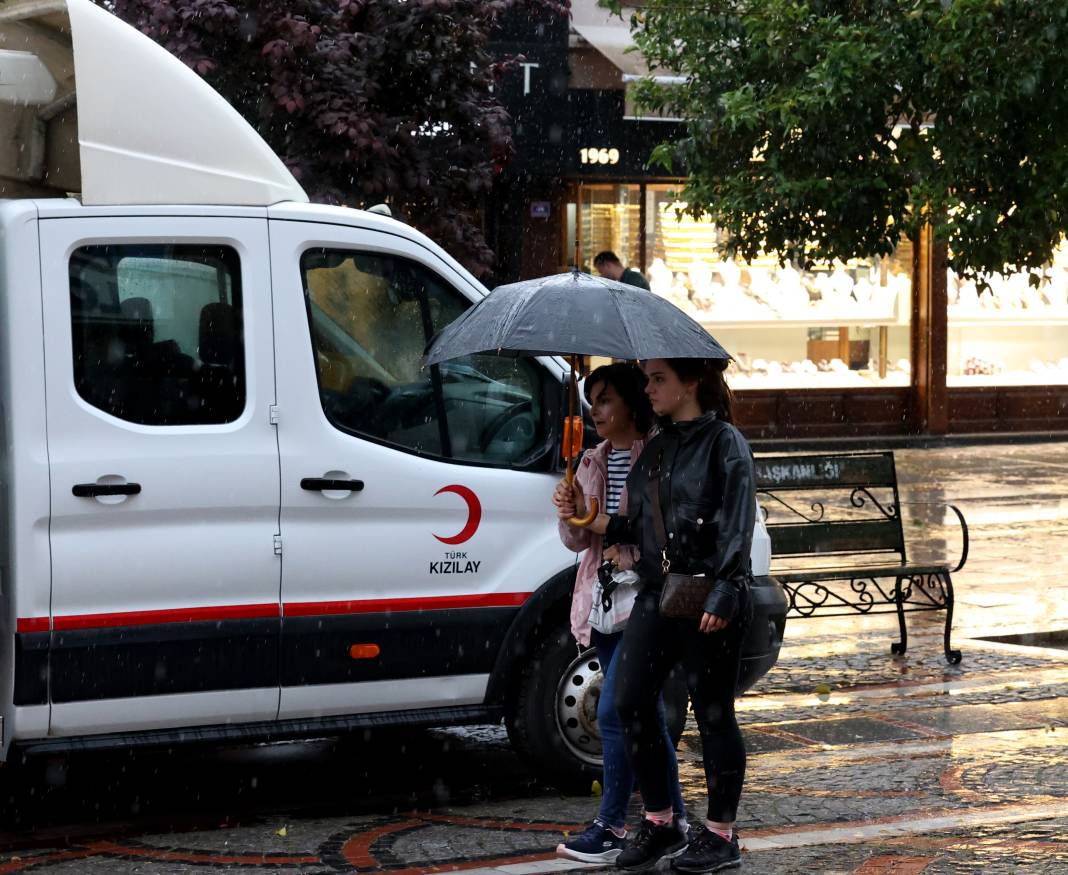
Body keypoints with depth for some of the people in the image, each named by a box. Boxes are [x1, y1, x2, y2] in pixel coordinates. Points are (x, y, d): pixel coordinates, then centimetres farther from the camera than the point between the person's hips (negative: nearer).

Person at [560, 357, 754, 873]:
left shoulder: (724, 443, -6)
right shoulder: (655, 448, 15)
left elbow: (737, 525, -12)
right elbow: (640, 526, 16)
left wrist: (722, 596, -20)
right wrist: (593, 519, 1)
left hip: (710, 601, -7)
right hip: (656, 593, 7)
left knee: (713, 714, 1)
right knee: (630, 702, 2)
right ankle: (660, 824, 15)